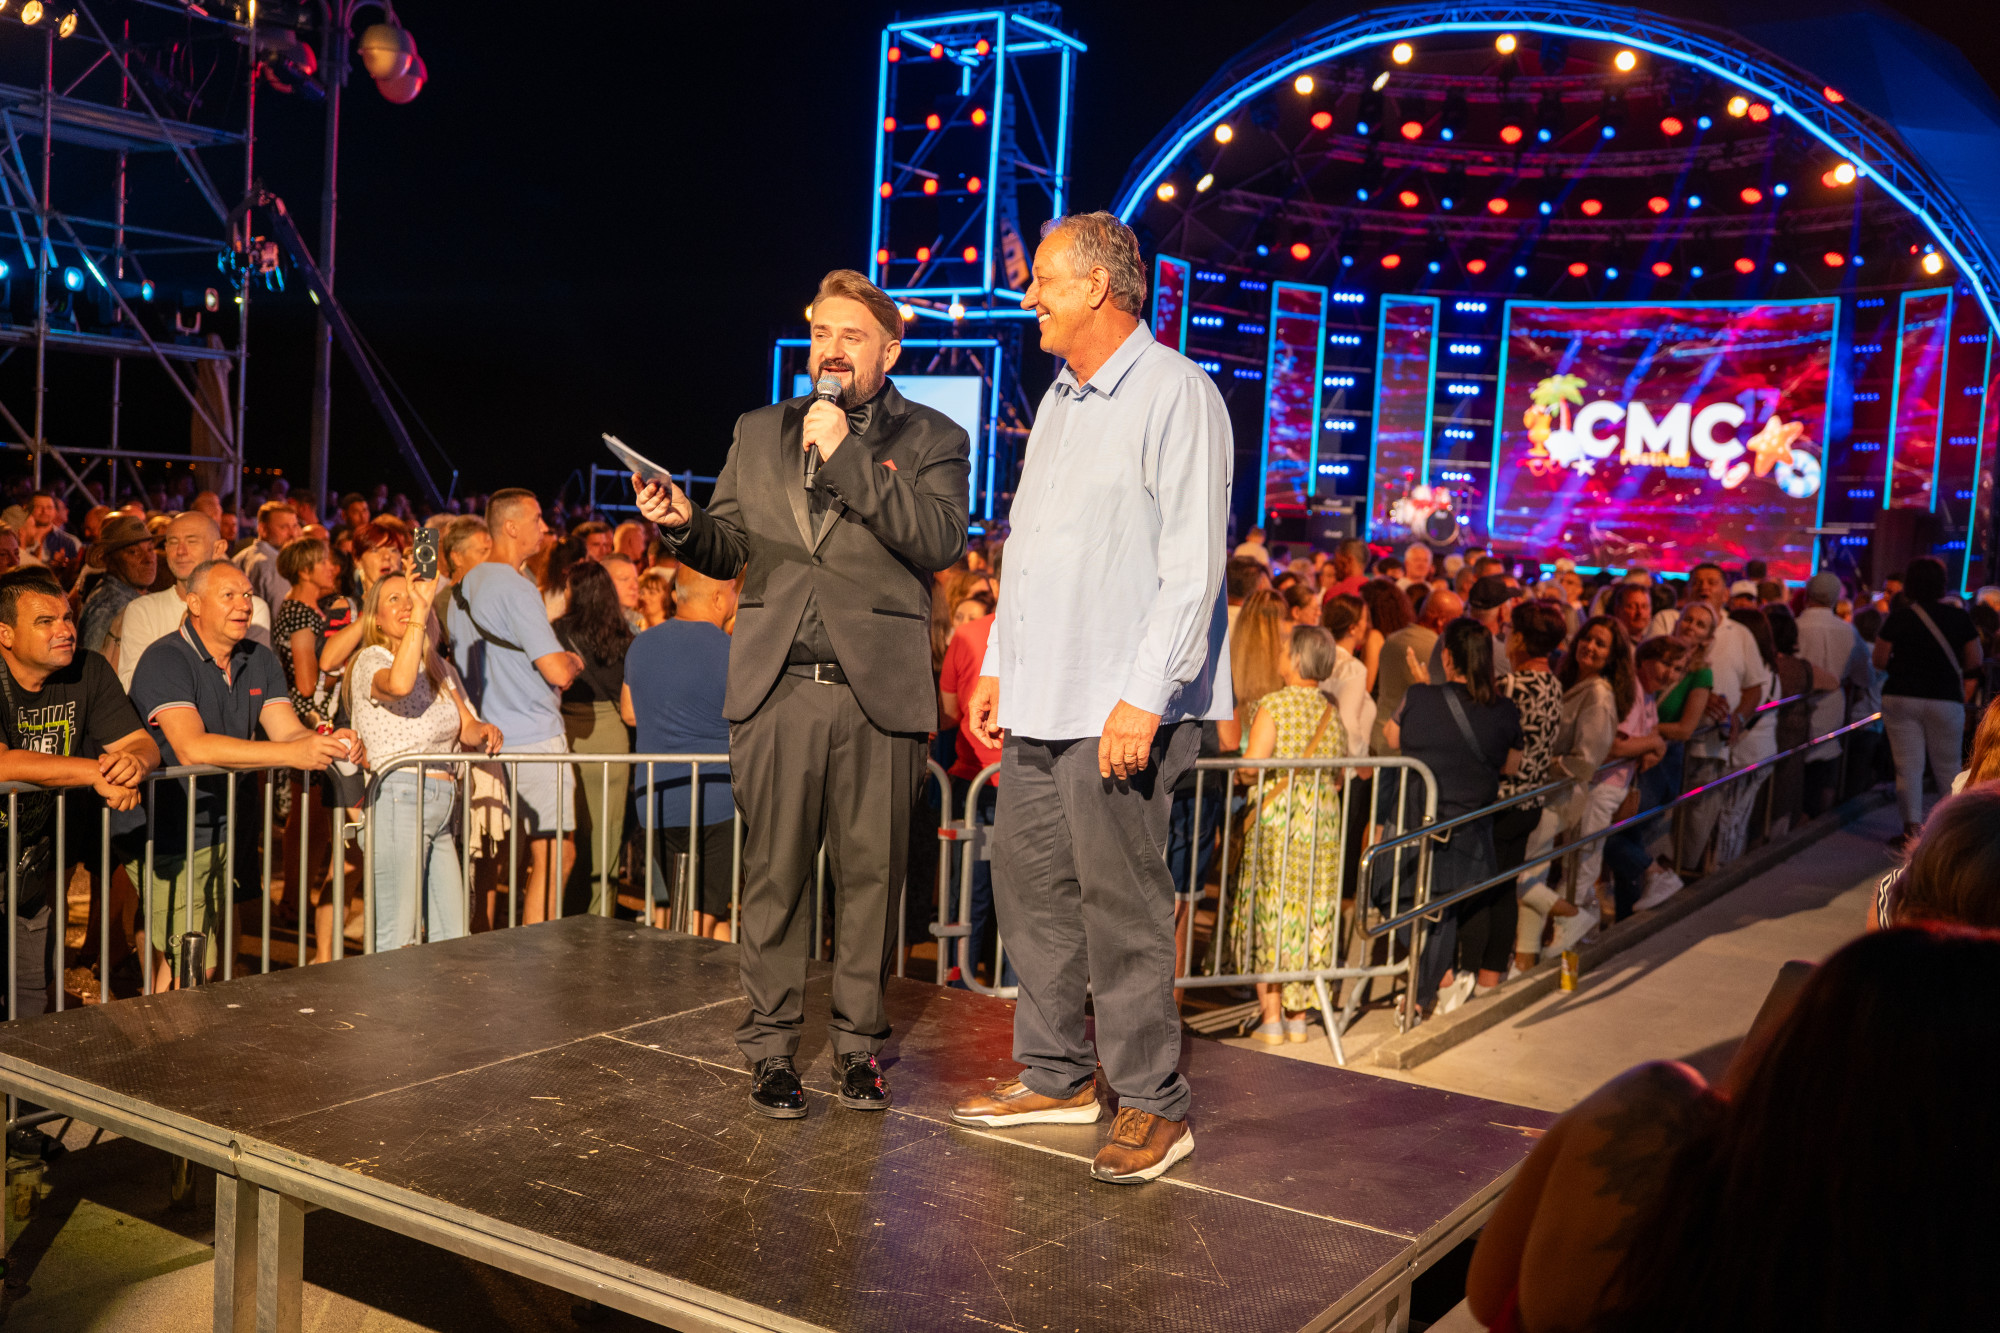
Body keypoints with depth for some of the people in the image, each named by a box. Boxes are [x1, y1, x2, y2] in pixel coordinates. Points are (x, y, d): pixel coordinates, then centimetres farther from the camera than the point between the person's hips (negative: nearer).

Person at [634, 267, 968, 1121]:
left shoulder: (931, 440, 7)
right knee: (773, 875, 3)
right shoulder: (758, 434, 18)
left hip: (879, 689, -2)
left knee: (872, 875, 4)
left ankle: (859, 1043, 18)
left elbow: (940, 541, -10)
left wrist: (847, 456, -13)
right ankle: (771, 1047, 15)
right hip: (777, 687, 2)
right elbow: (729, 550, 17)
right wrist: (683, 525, -6)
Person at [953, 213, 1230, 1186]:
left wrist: (1143, 699, -21)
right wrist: (998, 665, 19)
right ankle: (1057, 1077, 27)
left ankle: (1152, 1105, 10)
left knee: (1121, 905, -3)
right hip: (1040, 702, 9)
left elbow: (1193, 565, -16)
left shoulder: (1175, 393, -9)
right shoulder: (1059, 401, 19)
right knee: (1030, 884, 13)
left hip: (1120, 709, -9)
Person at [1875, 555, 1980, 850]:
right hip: (1946, 701, 1)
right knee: (1947, 767, 13)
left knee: (1908, 767, 2)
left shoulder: (1899, 618, -6)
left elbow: (1879, 661, -4)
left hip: (1901, 698, -1)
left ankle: (1913, 829, 0)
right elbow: (1974, 662, 1)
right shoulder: (1959, 617, -3)